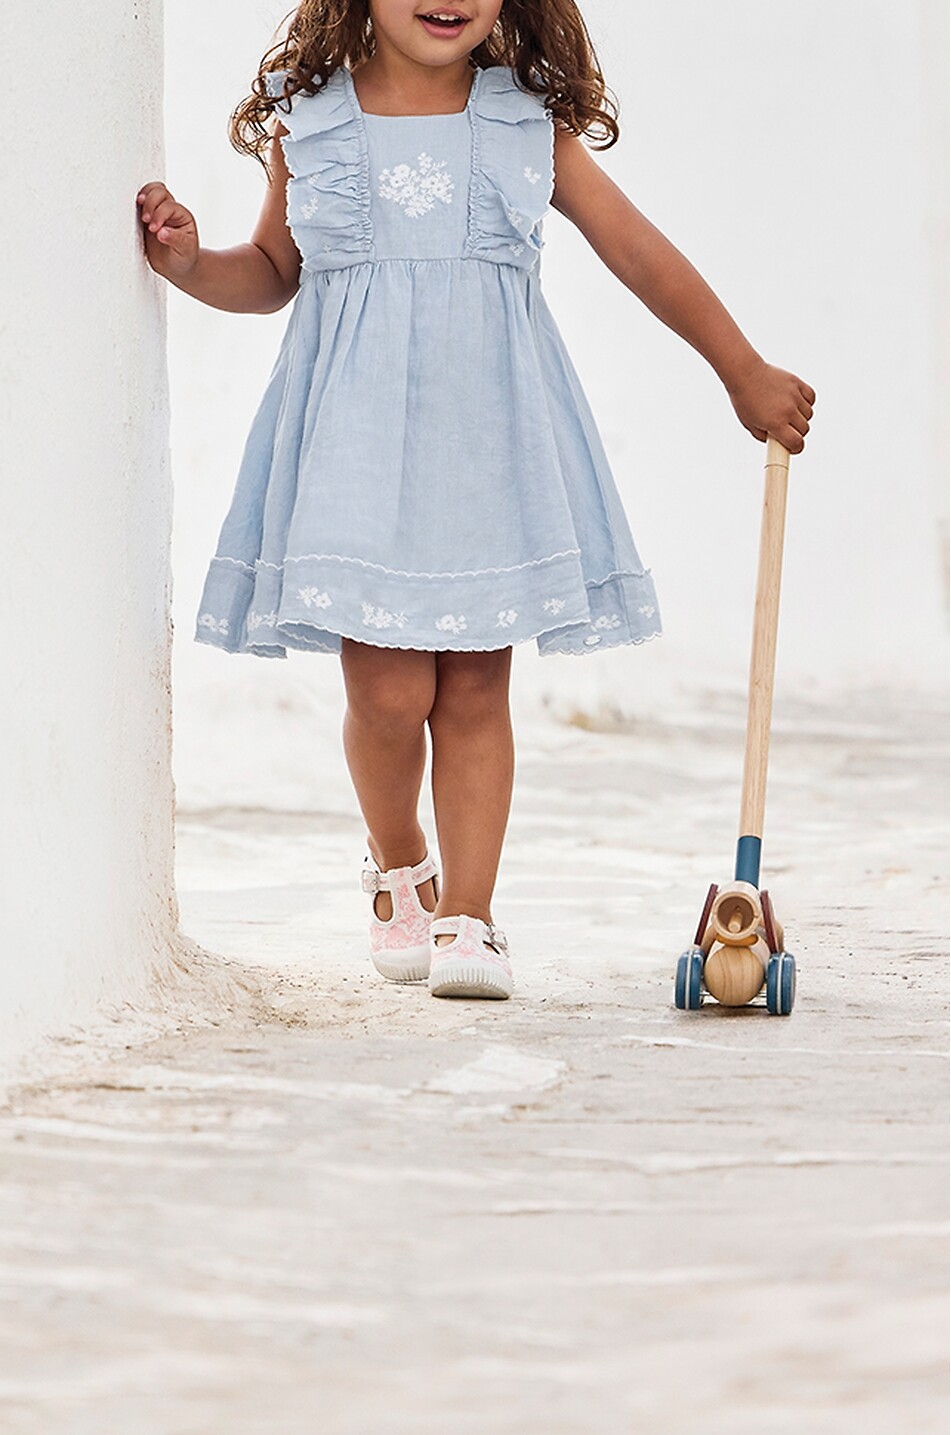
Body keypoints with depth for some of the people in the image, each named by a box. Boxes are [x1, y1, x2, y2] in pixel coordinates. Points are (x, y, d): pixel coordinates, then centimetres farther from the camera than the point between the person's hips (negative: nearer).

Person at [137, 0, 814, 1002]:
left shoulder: (532, 126, 4)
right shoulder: (307, 121, 4)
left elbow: (639, 251, 8)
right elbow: (272, 272, 18)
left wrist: (744, 372, 9)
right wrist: (191, 264, -3)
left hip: (486, 432, 1)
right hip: (359, 431, -1)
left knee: (475, 690, 0)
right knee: (388, 689, -6)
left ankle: (466, 918, 6)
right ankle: (398, 866, 22)